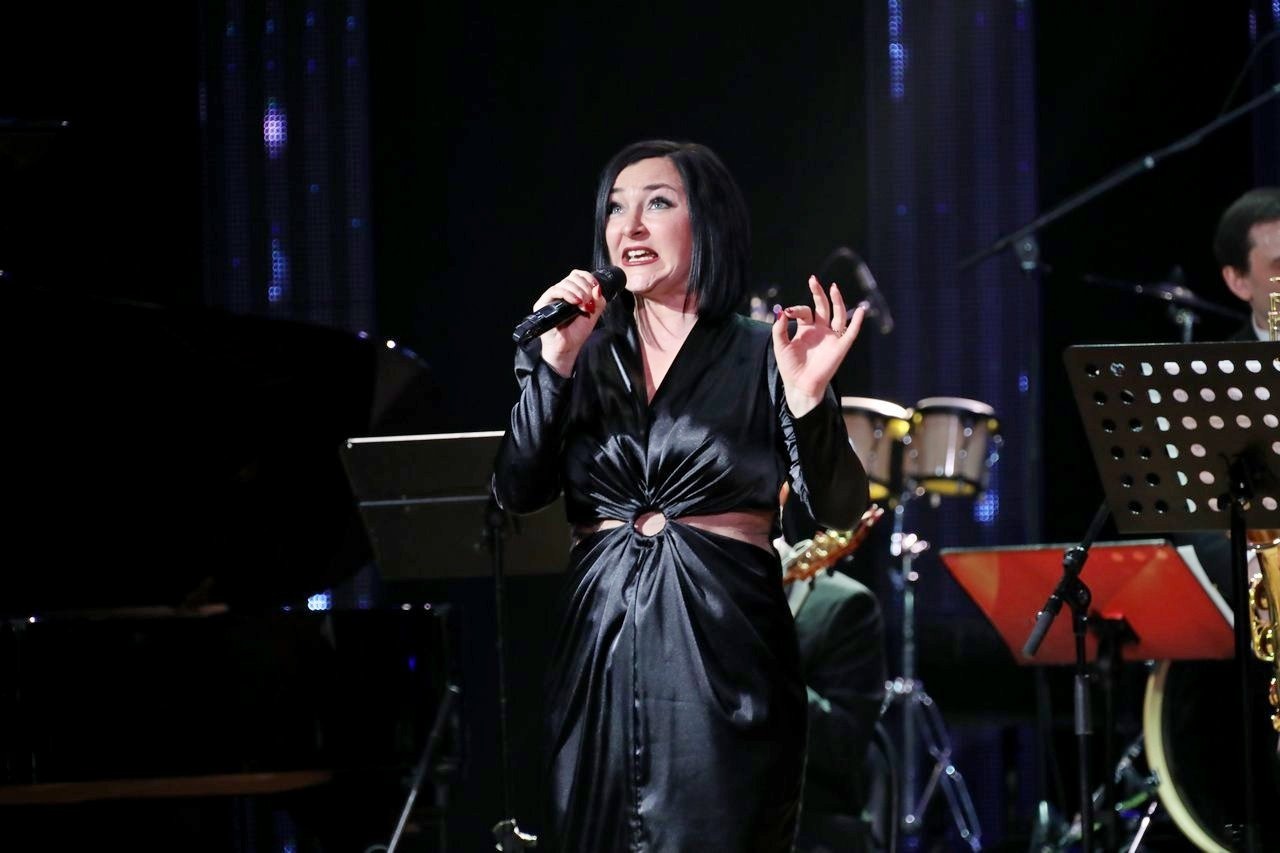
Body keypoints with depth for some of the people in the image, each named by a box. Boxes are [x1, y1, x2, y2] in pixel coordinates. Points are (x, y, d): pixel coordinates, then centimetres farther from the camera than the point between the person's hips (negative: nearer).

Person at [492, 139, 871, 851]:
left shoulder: (763, 355, 0)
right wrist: (552, 365, -11)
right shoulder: (590, 356, 10)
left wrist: (807, 400, -24)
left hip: (722, 657, -3)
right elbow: (517, 493, -1)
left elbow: (840, 513, -7)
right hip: (599, 653, 3)